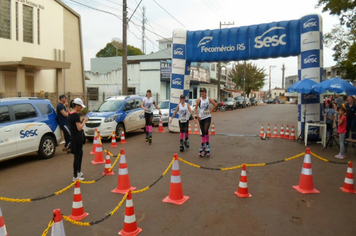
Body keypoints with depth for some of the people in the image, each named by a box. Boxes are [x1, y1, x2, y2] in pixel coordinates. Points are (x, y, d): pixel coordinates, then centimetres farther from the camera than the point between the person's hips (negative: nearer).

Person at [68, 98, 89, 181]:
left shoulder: (70, 115, 11)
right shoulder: (76, 115, -18)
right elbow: (79, 128, -21)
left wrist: (82, 121, 7)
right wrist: (84, 121, -9)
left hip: (74, 137, 10)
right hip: (77, 138, -10)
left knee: (79, 154, 22)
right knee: (77, 156, -3)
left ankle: (78, 172, 36)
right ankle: (75, 176, 5)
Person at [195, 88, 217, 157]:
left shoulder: (208, 99, 1)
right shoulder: (199, 100, -1)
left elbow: (215, 105, 5)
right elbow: (196, 108, -2)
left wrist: (210, 111, 1)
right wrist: (197, 115, -14)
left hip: (207, 117, -1)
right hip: (201, 118, 1)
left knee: (206, 131, -15)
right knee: (203, 132, 8)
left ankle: (207, 144, 1)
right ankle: (203, 145, 19)